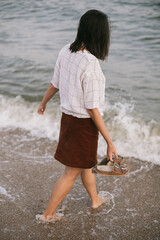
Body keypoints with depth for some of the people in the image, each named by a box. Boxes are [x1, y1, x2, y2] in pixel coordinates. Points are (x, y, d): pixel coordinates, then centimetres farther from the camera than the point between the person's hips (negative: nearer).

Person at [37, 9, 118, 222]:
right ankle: (48, 214, 25)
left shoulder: (66, 52, -5)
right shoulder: (90, 65, -28)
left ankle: (96, 200, 49)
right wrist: (109, 142, -17)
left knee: (87, 163, 27)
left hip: (67, 116, 8)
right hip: (84, 124, -8)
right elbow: (92, 109, -24)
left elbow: (55, 84, 7)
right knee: (71, 173, 11)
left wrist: (43, 103, 27)